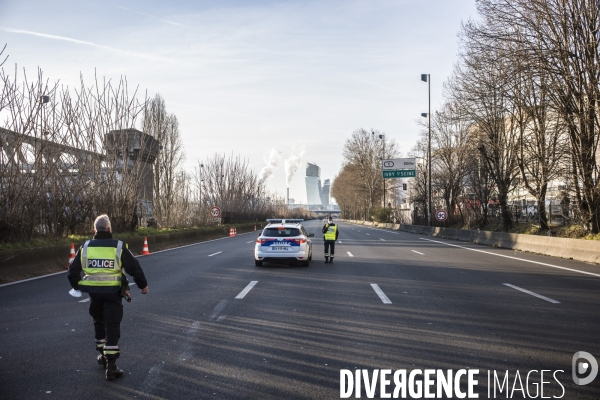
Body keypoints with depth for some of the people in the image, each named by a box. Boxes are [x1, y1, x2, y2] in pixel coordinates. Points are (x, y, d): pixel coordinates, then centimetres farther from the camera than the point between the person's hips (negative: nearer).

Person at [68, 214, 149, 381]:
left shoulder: (85, 247, 0)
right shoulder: (119, 246, -8)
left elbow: (73, 269, 9)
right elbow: (134, 267, -5)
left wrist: (75, 285, 28)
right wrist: (143, 285, 9)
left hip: (94, 293, 3)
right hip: (113, 293, -3)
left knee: (99, 324, 24)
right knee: (112, 327, 1)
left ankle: (103, 355, 35)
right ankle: (111, 367, -1)